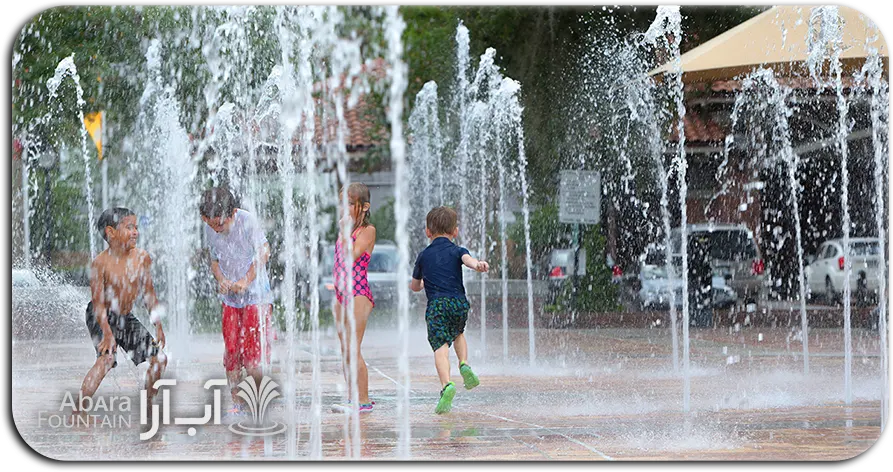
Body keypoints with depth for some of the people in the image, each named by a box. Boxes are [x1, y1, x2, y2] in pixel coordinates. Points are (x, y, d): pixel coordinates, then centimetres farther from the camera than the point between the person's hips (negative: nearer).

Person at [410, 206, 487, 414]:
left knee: (440, 346, -14)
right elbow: (468, 259, -14)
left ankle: (446, 384, -36)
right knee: (458, 333, 32)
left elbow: (415, 286, 28)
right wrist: (477, 264, -35)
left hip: (436, 306, -2)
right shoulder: (457, 251, 12)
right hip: (459, 303, 2)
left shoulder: (424, 256, 16)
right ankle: (464, 364, 11)